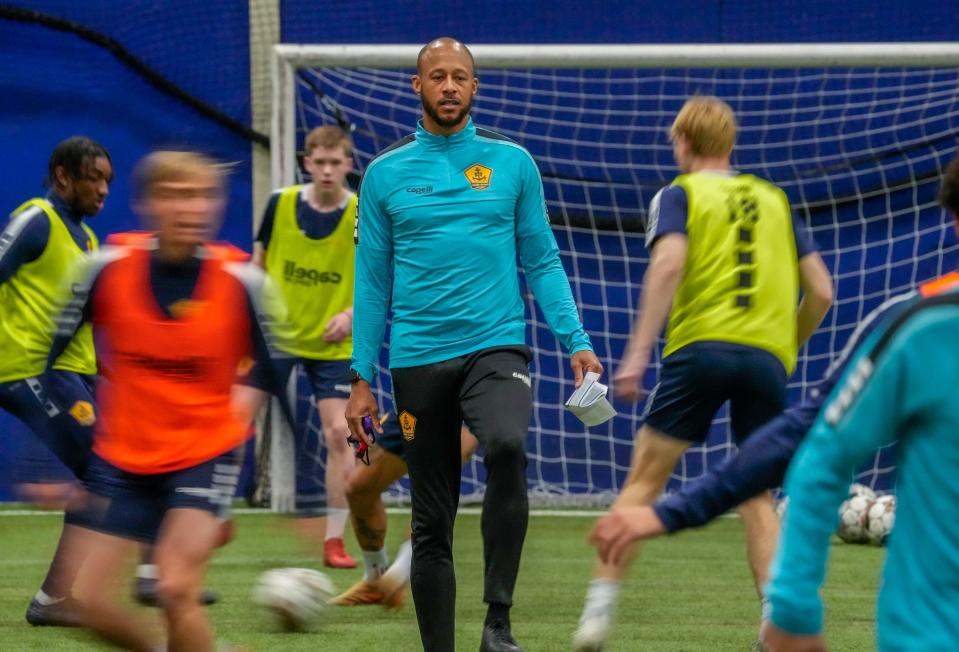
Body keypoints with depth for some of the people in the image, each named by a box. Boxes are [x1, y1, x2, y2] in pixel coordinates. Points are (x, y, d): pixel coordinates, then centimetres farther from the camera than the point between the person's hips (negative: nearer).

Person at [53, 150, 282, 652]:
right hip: (122, 456, 3)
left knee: (176, 590, -22)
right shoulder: (110, 268, -12)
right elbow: (49, 349, -2)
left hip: (206, 454, -3)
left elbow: (270, 367, -2)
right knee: (90, 602, 0)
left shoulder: (240, 280, -14)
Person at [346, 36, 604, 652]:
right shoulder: (386, 174, 7)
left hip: (496, 347, -2)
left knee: (508, 445, -32)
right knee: (432, 522, 4)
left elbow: (541, 260, 9)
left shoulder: (512, 163, 6)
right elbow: (373, 282, 10)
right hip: (418, 360, 2)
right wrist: (362, 378, 6)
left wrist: (575, 339, -3)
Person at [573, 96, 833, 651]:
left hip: (701, 345, -3)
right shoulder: (775, 200, 21)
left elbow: (669, 262, -11)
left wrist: (639, 352, -15)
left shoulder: (679, 195, 9)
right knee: (758, 501, 9)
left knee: (644, 481, 4)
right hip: (768, 357, 3)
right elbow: (821, 292, 15)